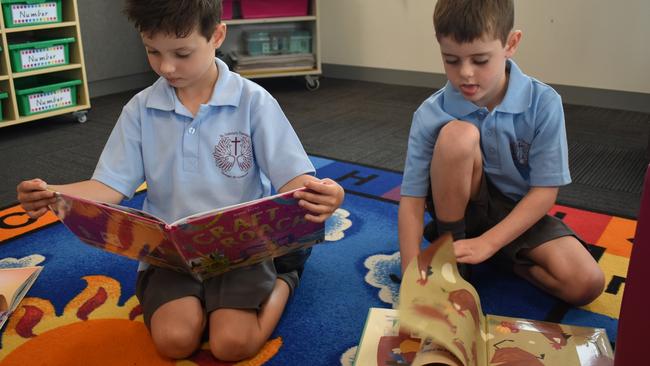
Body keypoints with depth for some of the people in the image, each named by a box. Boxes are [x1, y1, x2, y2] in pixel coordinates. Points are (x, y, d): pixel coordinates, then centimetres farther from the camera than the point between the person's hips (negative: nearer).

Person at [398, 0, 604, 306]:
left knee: (586, 284, -24)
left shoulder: (543, 104, -17)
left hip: (518, 213, 1)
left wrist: (486, 243, -25)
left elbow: (545, 190, -15)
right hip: (460, 207, -1)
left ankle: (501, 256, 2)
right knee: (457, 135, -32)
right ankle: (448, 254, -13)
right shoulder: (430, 115, -19)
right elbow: (412, 199, -19)